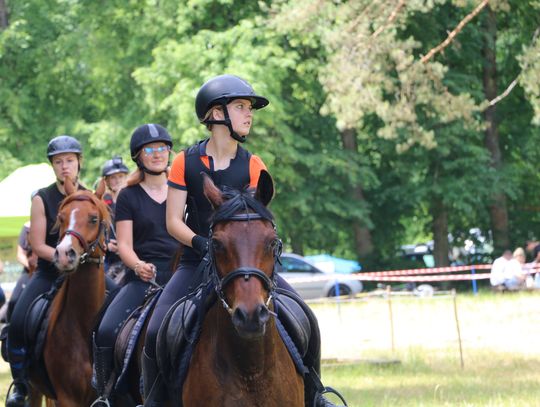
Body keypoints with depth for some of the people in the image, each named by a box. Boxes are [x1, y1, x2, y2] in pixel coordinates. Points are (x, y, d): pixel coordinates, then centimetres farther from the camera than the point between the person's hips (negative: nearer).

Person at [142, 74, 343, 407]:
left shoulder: (253, 166, 2)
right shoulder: (186, 163, -1)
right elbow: (173, 222, -4)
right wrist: (200, 243, -22)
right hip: (197, 263, -2)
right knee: (156, 332, -21)